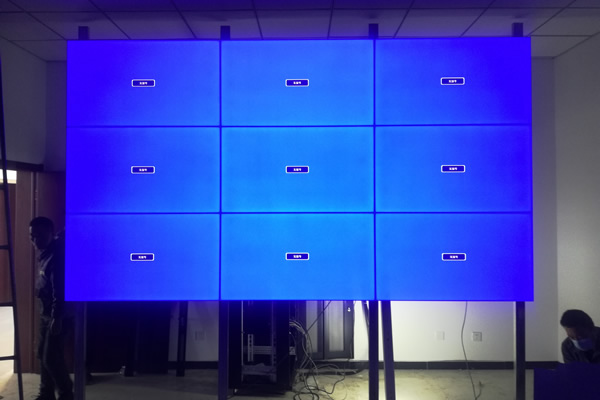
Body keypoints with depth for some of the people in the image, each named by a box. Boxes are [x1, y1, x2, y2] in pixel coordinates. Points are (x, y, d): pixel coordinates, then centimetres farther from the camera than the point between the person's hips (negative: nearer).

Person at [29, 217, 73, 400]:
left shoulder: (57, 256, -22)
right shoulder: (45, 253, 9)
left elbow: (60, 289, -25)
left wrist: (57, 317, -26)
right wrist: (47, 314, 18)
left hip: (57, 314, -10)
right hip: (46, 312, 10)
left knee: (52, 357, -6)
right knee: (43, 353, 16)